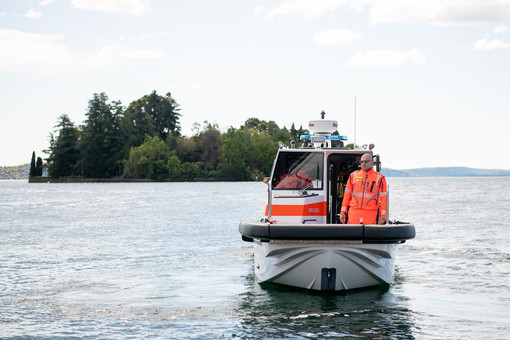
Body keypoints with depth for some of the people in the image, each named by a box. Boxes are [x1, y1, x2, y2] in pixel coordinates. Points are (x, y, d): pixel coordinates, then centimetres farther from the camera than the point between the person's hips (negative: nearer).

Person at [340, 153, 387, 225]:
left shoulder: (379, 178, 3)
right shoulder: (353, 175, 9)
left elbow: (383, 198, 1)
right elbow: (347, 194, 12)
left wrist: (382, 216, -4)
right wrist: (343, 212, 7)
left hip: (370, 214, -2)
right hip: (354, 212, 2)